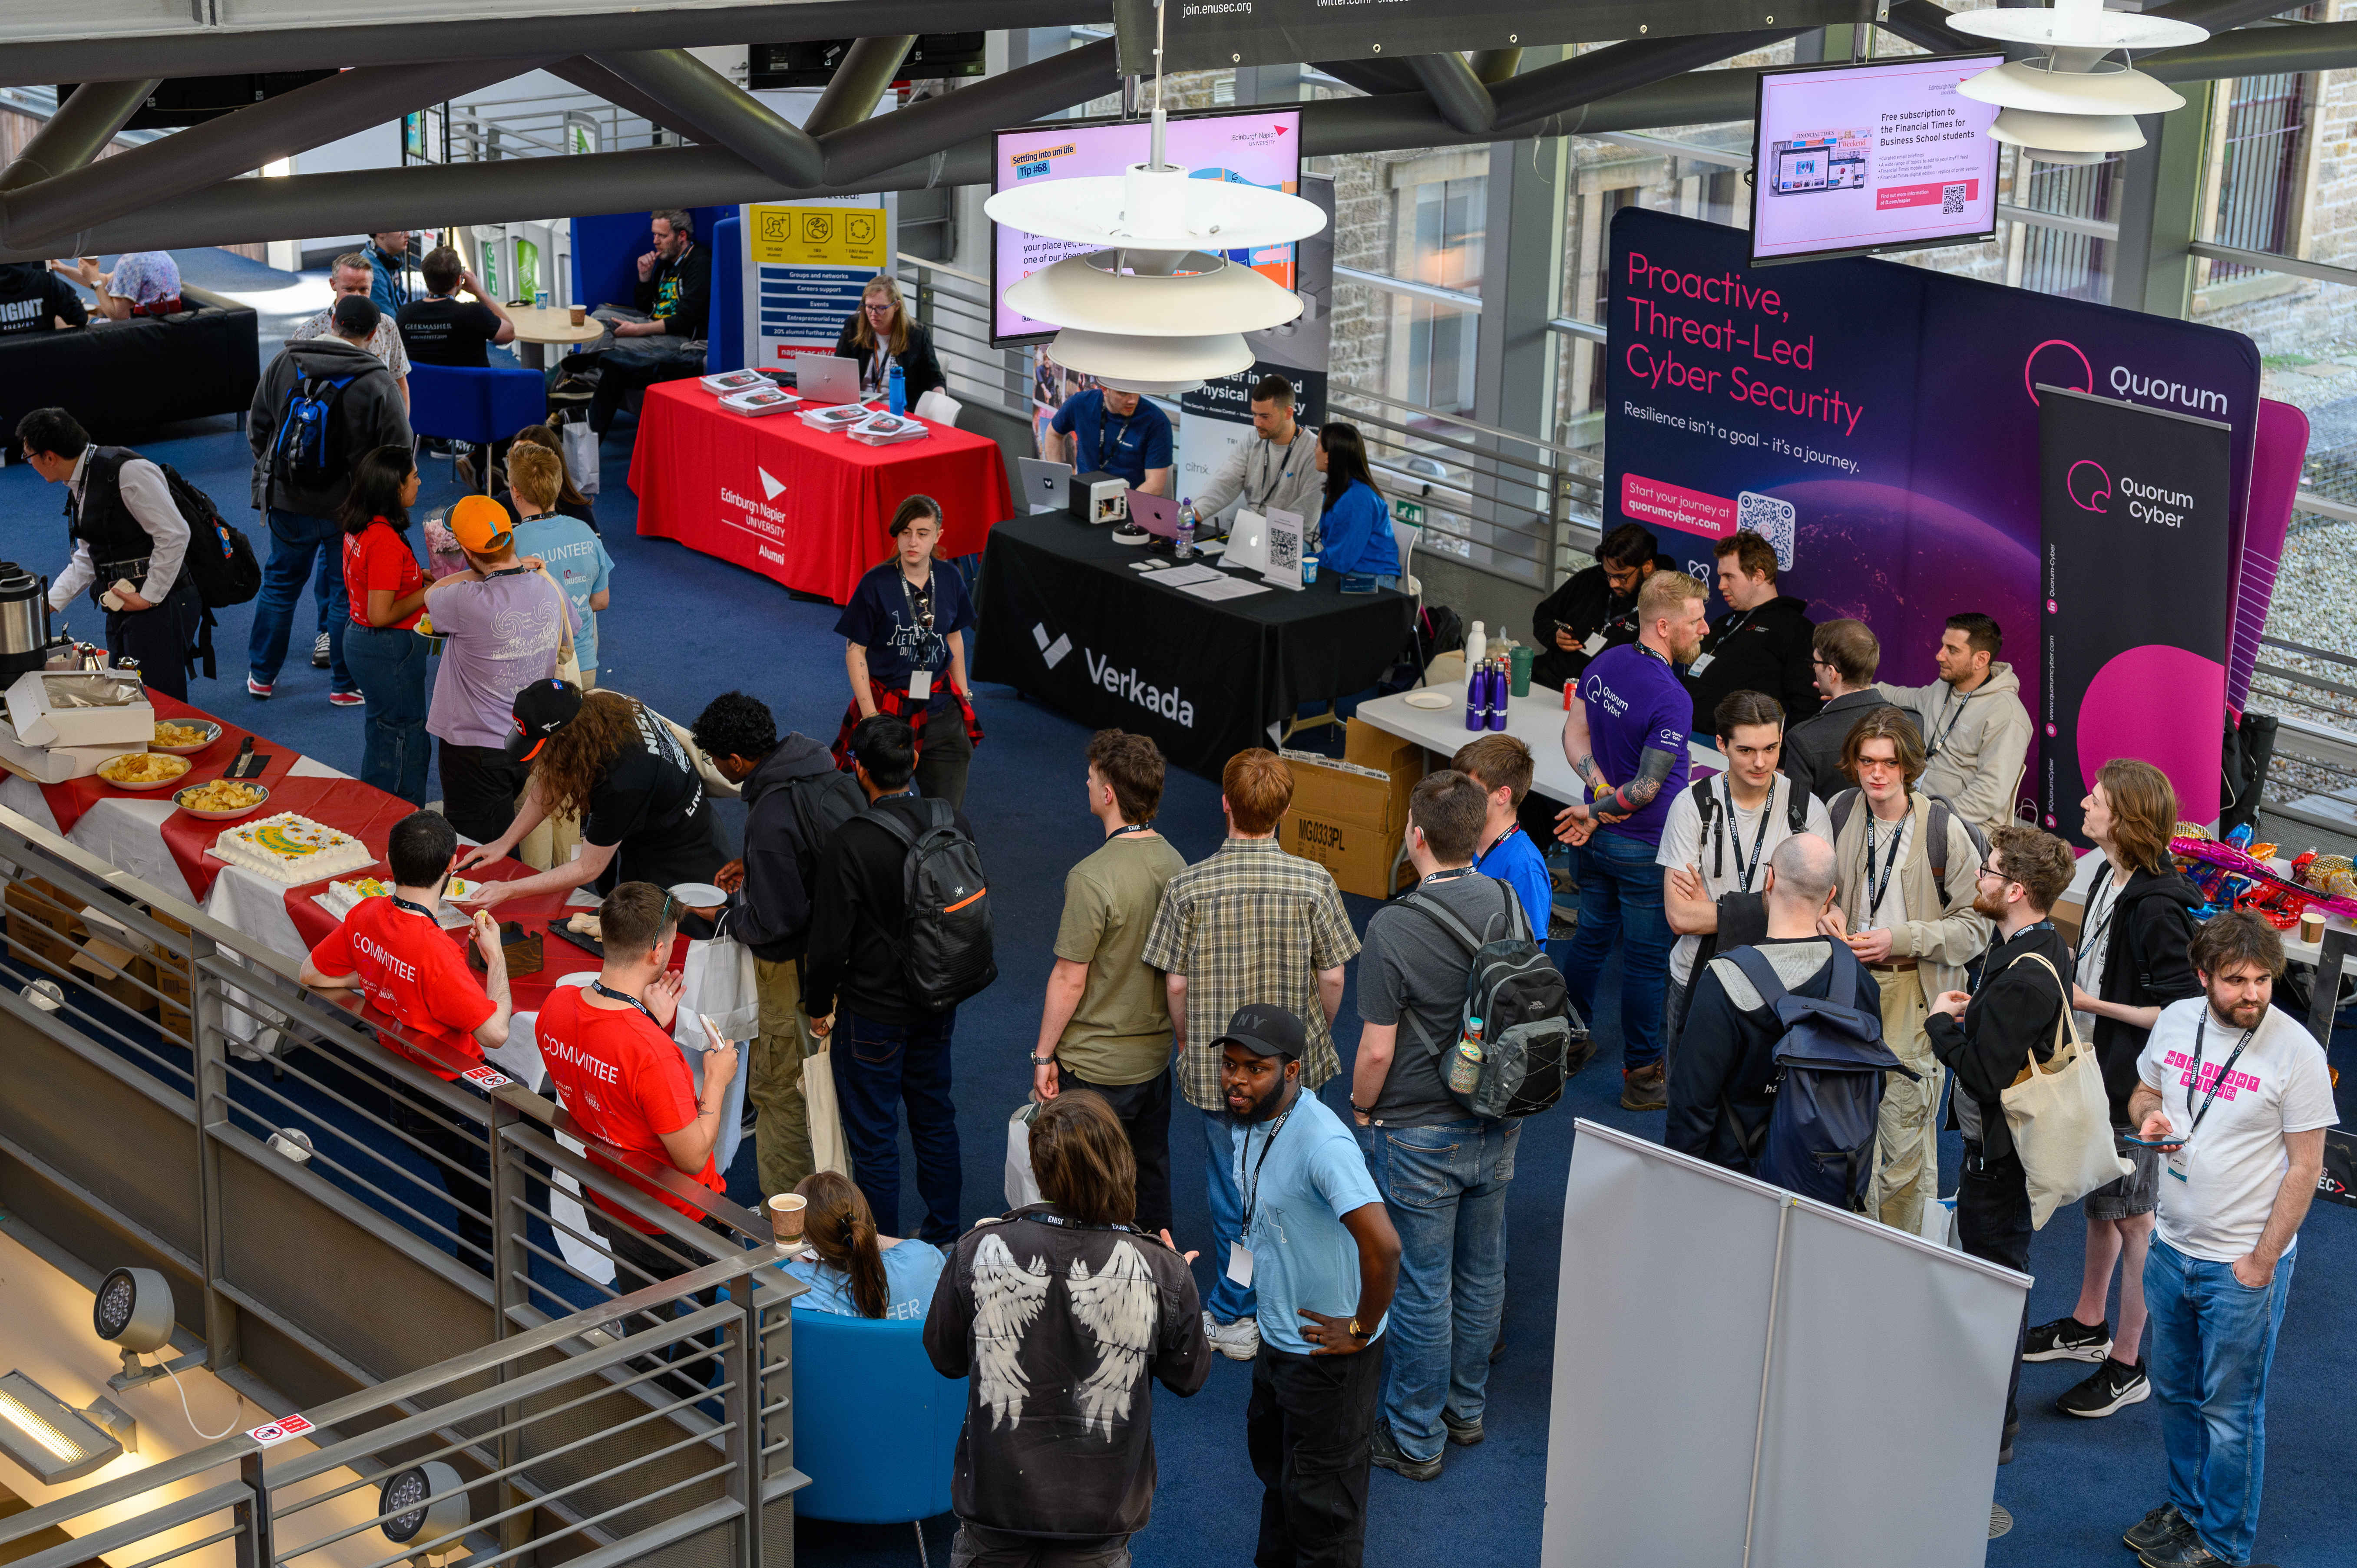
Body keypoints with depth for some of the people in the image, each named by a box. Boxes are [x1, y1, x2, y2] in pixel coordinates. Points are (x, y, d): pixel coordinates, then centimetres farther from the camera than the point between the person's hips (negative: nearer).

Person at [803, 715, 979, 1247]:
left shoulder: (851, 843, -25)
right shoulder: (955, 822, -6)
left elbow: (830, 939, -18)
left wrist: (818, 1006, -2)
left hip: (874, 1013, -6)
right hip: (939, 1003, 6)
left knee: (873, 1137, 7)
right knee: (935, 1117, 21)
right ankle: (943, 1237, 32)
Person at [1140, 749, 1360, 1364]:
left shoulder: (1189, 886, -14)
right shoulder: (1313, 882, -12)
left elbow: (1176, 984, -8)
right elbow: (1332, 977, -6)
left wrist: (1186, 1046, 10)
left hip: (1218, 1063, -1)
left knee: (1232, 1189, 12)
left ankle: (1232, 1318, 21)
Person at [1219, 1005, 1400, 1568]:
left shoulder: (1322, 1143, -32)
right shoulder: (1248, 1120, -3)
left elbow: (1383, 1245, -38)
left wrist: (1361, 1330, -26)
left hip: (1328, 1351, -10)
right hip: (1277, 1334, 10)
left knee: (1320, 1494, 5)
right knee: (1272, 1454, 28)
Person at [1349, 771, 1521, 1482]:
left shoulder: (1393, 929, -24)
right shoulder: (1508, 904, -6)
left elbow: (1377, 1051, -20)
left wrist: (1362, 1111, 0)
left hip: (1419, 1137, -6)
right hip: (1497, 1127, 6)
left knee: (1421, 1288, 6)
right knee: (1481, 1273, 19)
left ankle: (1415, 1438, 18)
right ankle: (1466, 1408, 36)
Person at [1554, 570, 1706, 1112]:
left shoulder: (1604, 663, -1)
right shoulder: (1671, 699, -27)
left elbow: (1574, 733, 4)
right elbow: (1647, 788, -24)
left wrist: (1603, 792, -7)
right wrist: (1594, 813, -9)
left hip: (1597, 838, 8)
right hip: (1645, 847, -8)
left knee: (1591, 937, 23)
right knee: (1645, 960, 4)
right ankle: (1642, 1077, 13)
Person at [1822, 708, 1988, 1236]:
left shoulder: (1945, 830, -13)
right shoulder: (1842, 812, 1)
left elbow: (1976, 927, -9)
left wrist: (1899, 939, -18)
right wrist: (1828, 913, -2)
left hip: (1913, 995, -4)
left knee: (1905, 1142, -3)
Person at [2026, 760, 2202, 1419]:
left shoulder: (2158, 906, -25)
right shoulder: (2108, 877, 3)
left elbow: (2181, 1013, -22)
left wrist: (2092, 1004, -19)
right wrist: (2071, 986, 3)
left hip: (2137, 1085, -9)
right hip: (2099, 1068, 9)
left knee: (2133, 1217, 2)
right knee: (2099, 1202, 23)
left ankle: (2127, 1366, 12)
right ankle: (2088, 1327, 39)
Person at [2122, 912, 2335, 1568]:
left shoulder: (2296, 1052, -18)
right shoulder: (2175, 1021, -2)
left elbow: (2305, 1168, -14)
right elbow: (2143, 1093, 16)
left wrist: (2261, 1262, -13)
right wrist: (2149, 1114, -8)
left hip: (2243, 1265, -6)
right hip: (2174, 1245, 6)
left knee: (2229, 1409, 5)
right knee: (2175, 1392, 20)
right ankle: (2186, 1507, 40)